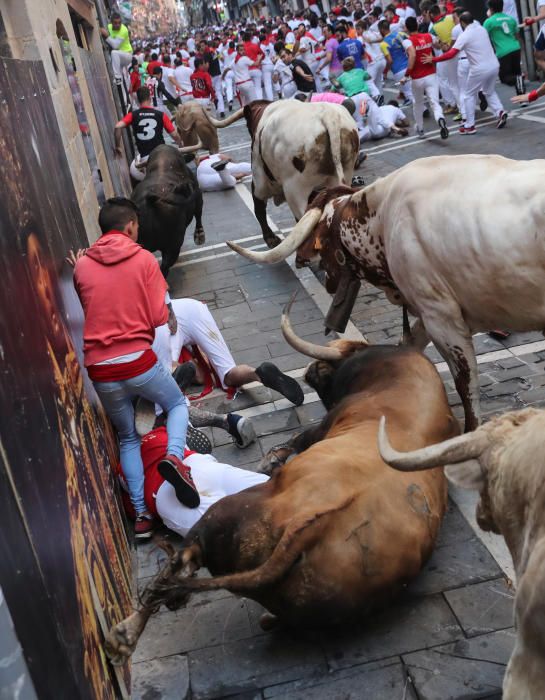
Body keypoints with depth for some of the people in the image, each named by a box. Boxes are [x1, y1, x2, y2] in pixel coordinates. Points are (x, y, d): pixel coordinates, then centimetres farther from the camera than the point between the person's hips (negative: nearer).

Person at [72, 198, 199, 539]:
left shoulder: (81, 266, 5)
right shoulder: (144, 259, -2)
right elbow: (160, 317, -5)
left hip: (100, 370, 3)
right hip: (140, 361, -3)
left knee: (129, 438, 22)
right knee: (178, 403, 25)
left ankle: (142, 512, 12)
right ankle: (174, 456, -5)